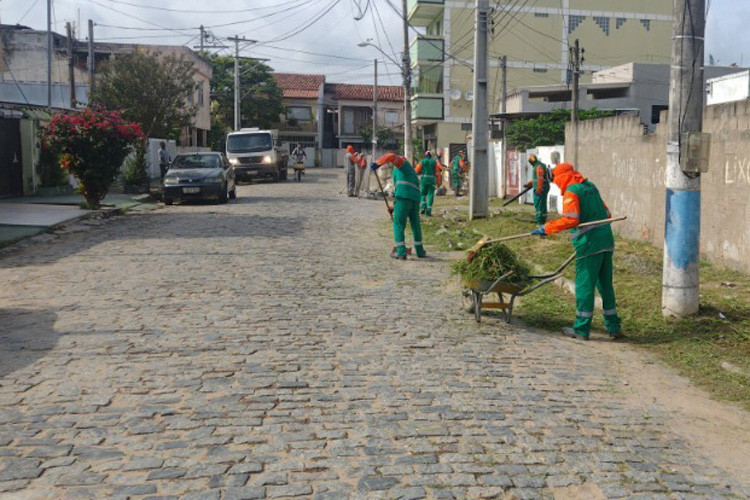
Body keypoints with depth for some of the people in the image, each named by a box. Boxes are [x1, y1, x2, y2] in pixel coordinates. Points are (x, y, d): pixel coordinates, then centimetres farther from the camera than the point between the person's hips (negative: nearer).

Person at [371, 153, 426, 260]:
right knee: (415, 224, 19)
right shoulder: (412, 172, 34)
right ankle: (420, 251, 26)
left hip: (404, 198, -7)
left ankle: (401, 252, -5)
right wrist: (394, 206, 30)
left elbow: (391, 156, -8)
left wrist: (378, 163, -13)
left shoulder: (402, 162, 15)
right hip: (416, 199, 7)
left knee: (398, 224, -1)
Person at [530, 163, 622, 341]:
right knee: (605, 285, 15)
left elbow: (570, 219, -22)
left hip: (589, 244, -8)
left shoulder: (571, 192, -8)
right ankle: (613, 327, 20)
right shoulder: (590, 187, 18)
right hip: (606, 241, 8)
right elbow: (606, 214, 22)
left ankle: (581, 329, 5)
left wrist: (547, 228, -18)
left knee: (584, 286, -1)